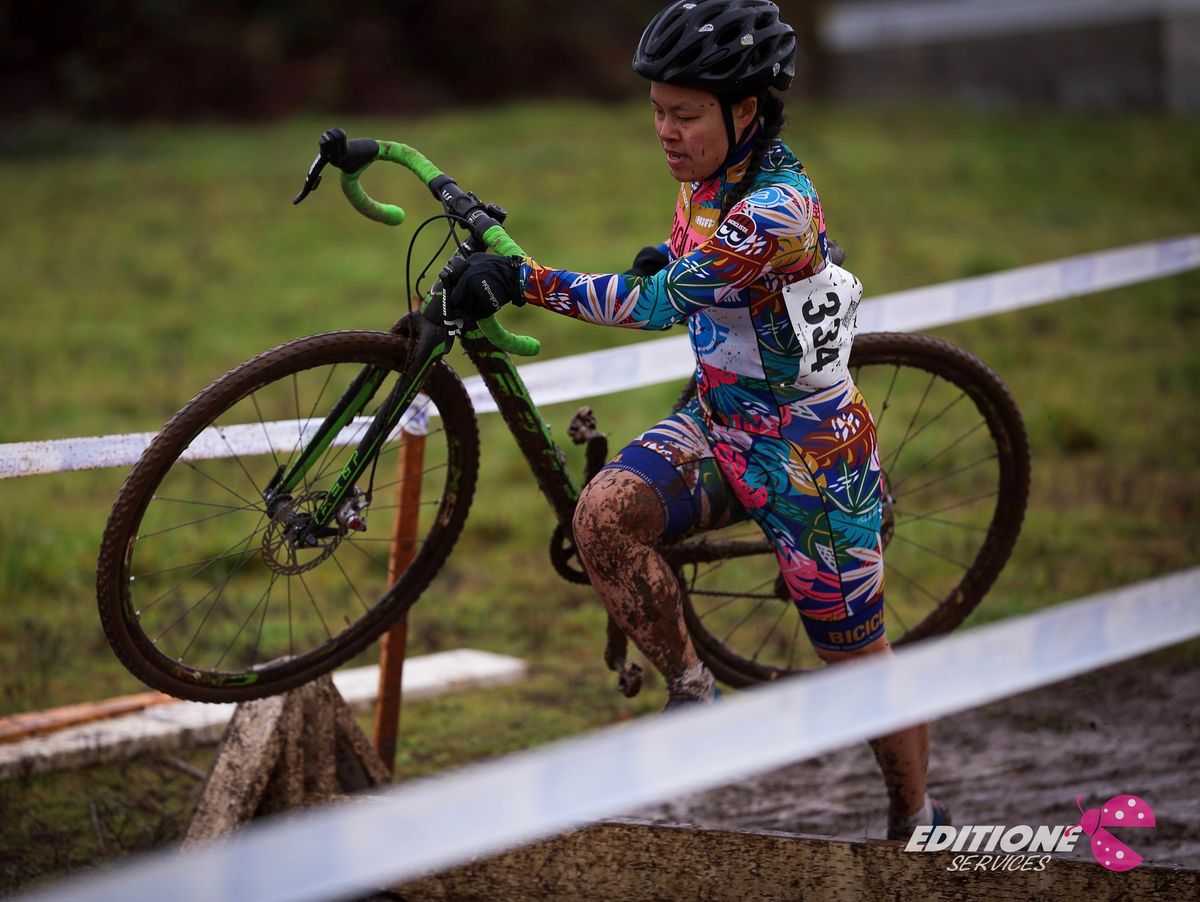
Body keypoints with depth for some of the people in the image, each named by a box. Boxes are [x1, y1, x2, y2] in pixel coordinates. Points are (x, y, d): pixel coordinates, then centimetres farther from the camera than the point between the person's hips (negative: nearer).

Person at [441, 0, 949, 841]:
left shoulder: (778, 209, -29)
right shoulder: (711, 177, -2)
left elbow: (658, 304, -33)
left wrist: (521, 279, -34)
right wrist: (668, 261, 2)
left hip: (809, 451, -7)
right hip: (720, 423, 7)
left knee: (858, 661, 7)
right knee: (604, 513, -20)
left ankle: (919, 826, 29)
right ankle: (690, 689, -3)